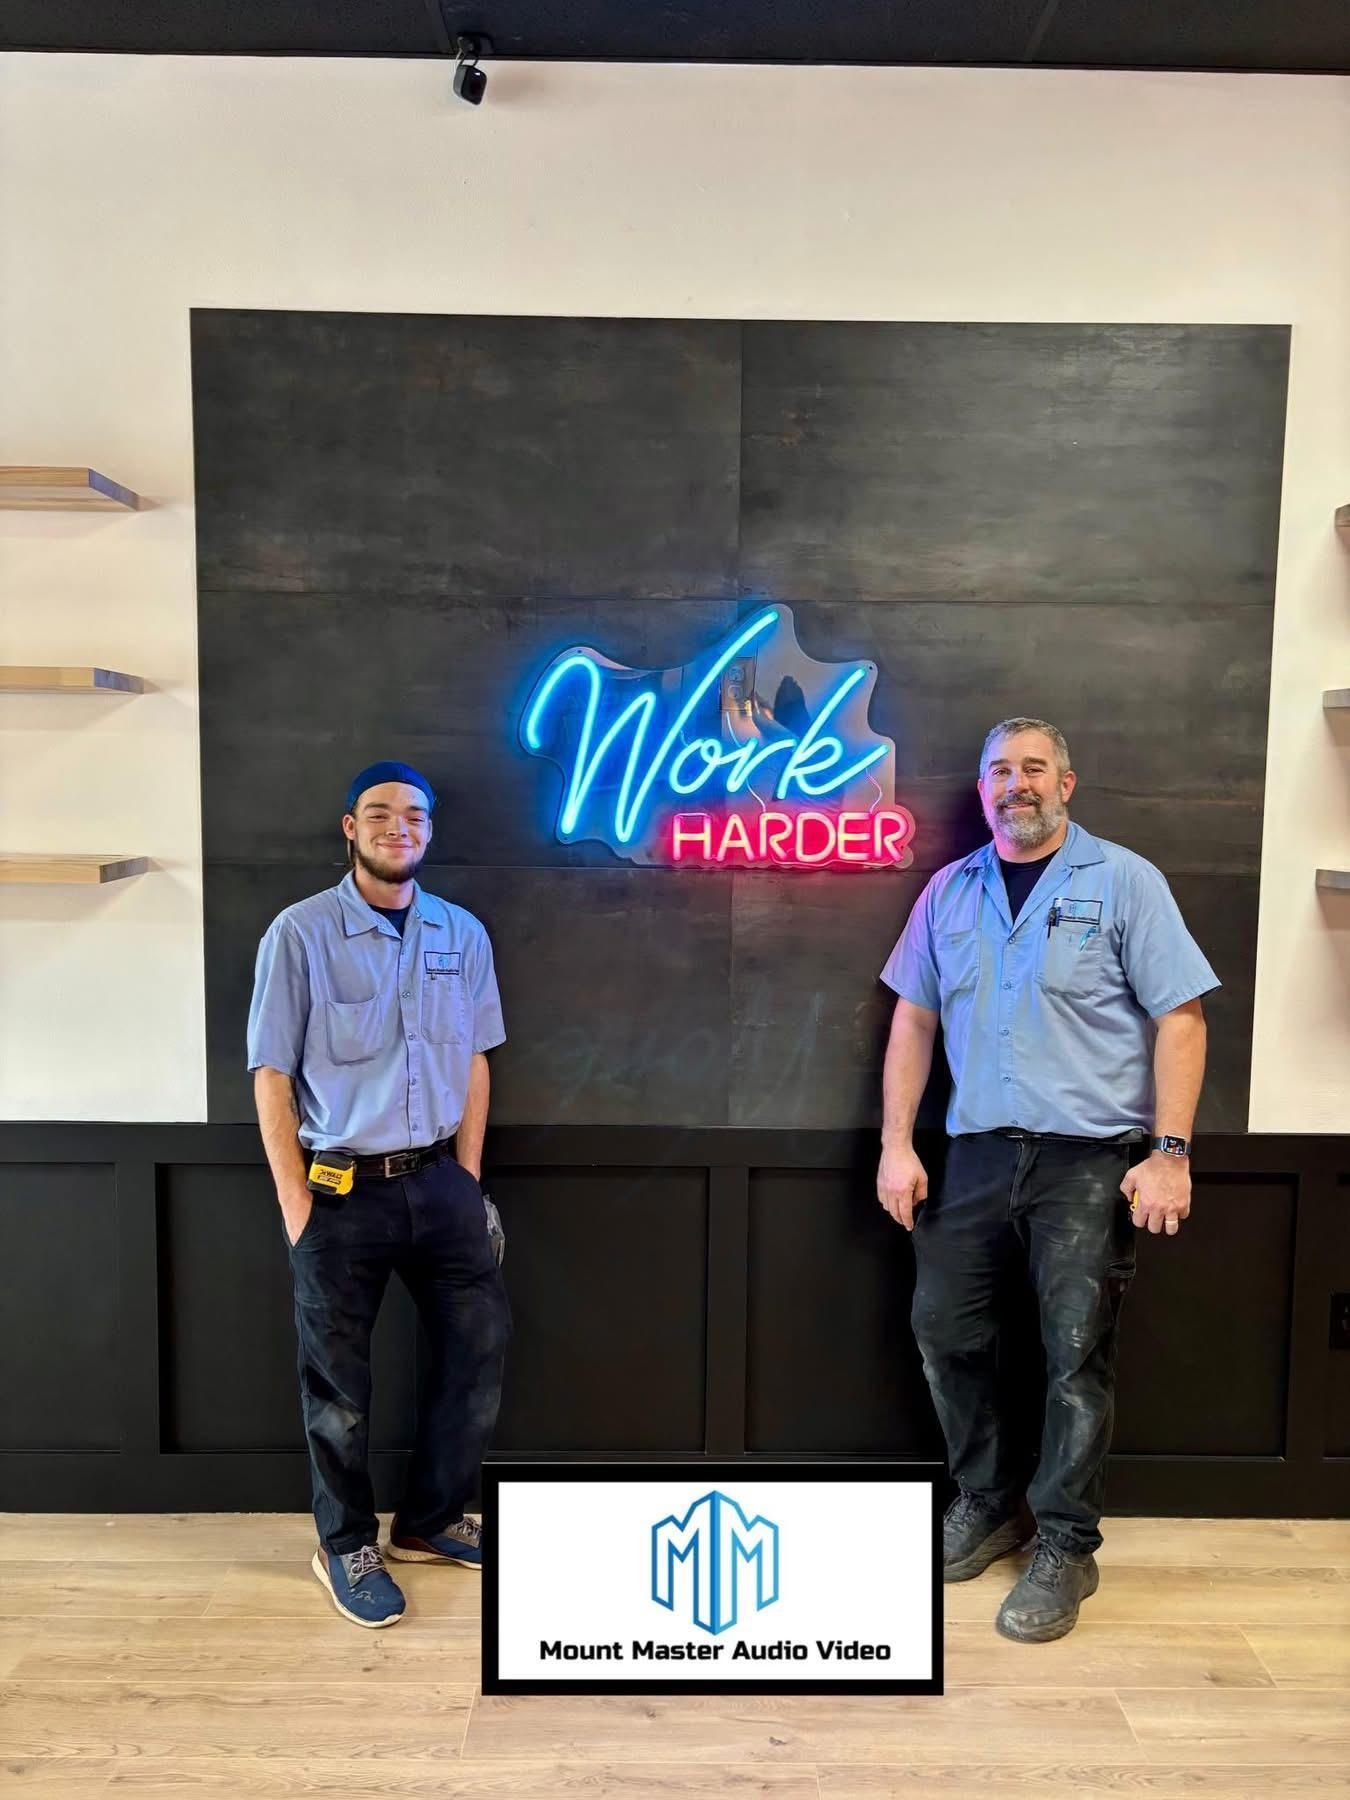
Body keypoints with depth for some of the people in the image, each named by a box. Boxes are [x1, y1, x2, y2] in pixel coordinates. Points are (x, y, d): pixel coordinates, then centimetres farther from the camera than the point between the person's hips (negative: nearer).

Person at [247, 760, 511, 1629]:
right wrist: (297, 1208, -9)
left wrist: (469, 1180, 6)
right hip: (341, 1192, -4)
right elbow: (272, 1075, -8)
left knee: (482, 1343, 13)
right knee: (339, 1382, 11)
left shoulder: (463, 934, 2)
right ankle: (348, 1547, 34)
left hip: (438, 1180, 4)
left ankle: (432, 1518, 35)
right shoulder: (300, 933, -10)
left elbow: (473, 1062, 8)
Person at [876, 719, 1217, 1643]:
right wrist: (897, 1144, 4)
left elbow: (1180, 1018, -5)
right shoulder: (950, 891, 9)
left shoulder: (1123, 881, -2)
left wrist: (1170, 1152, -12)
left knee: (1077, 1356, 0)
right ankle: (992, 1501, 32)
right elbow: (914, 1020, 10)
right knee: (945, 1332, 9)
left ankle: (1066, 1548, 19)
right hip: (978, 1153, 4)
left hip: (1090, 1160, -4)